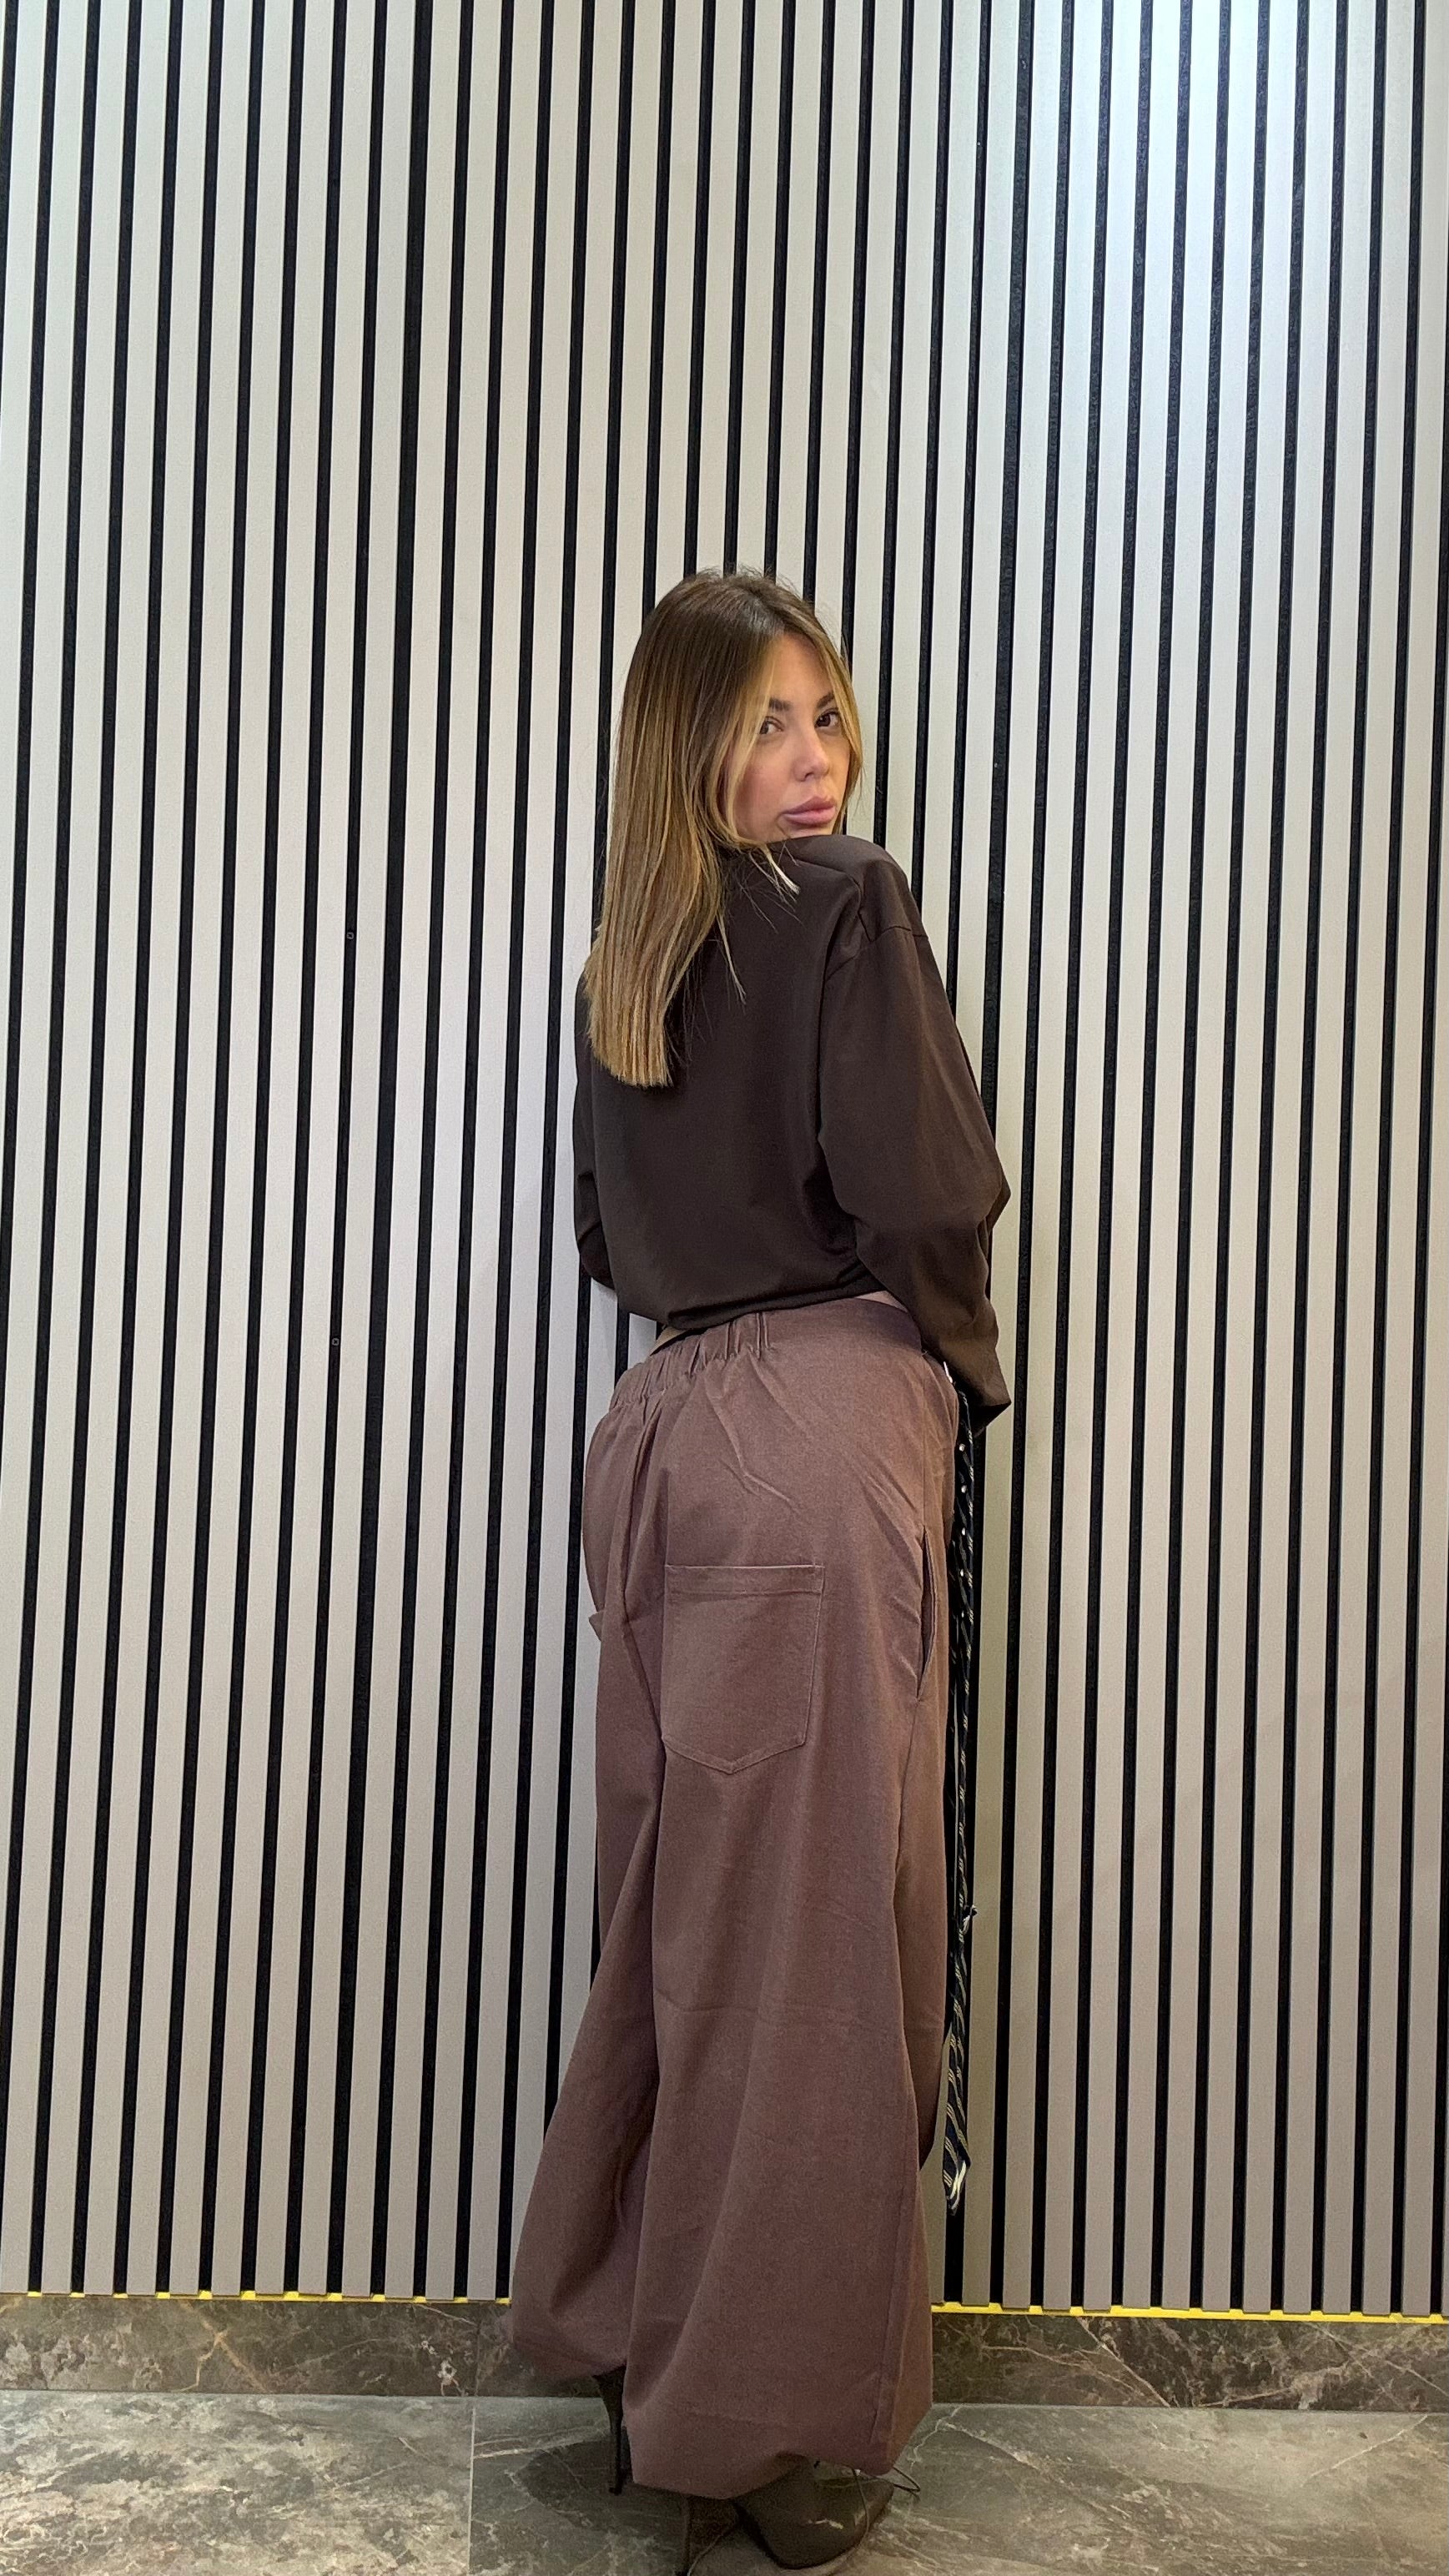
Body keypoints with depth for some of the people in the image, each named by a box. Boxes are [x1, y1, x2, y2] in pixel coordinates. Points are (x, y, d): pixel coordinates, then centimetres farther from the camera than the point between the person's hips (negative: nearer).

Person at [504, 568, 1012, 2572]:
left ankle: (625, 2331, 28)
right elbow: (923, 1197, -12)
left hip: (656, 1431, 7)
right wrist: (971, 1366, 4)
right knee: (819, 1922, -1)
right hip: (826, 1426, -7)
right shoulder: (851, 906, -6)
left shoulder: (628, 955, 15)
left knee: (678, 1903, 15)